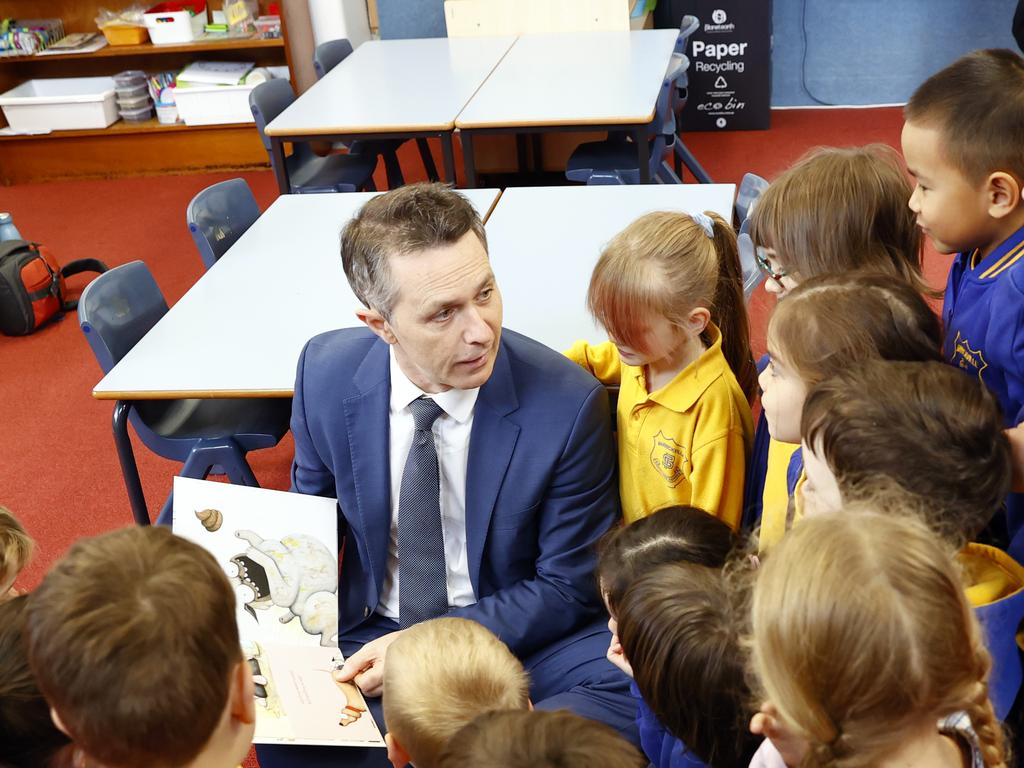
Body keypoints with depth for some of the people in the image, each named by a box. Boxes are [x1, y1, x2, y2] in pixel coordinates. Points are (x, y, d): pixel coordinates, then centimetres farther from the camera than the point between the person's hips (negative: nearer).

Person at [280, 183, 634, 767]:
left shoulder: (570, 405, -18)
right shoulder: (326, 374, -9)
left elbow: (566, 587, -8)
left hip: (518, 636, -1)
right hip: (367, 637, 2)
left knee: (631, 694, -30)